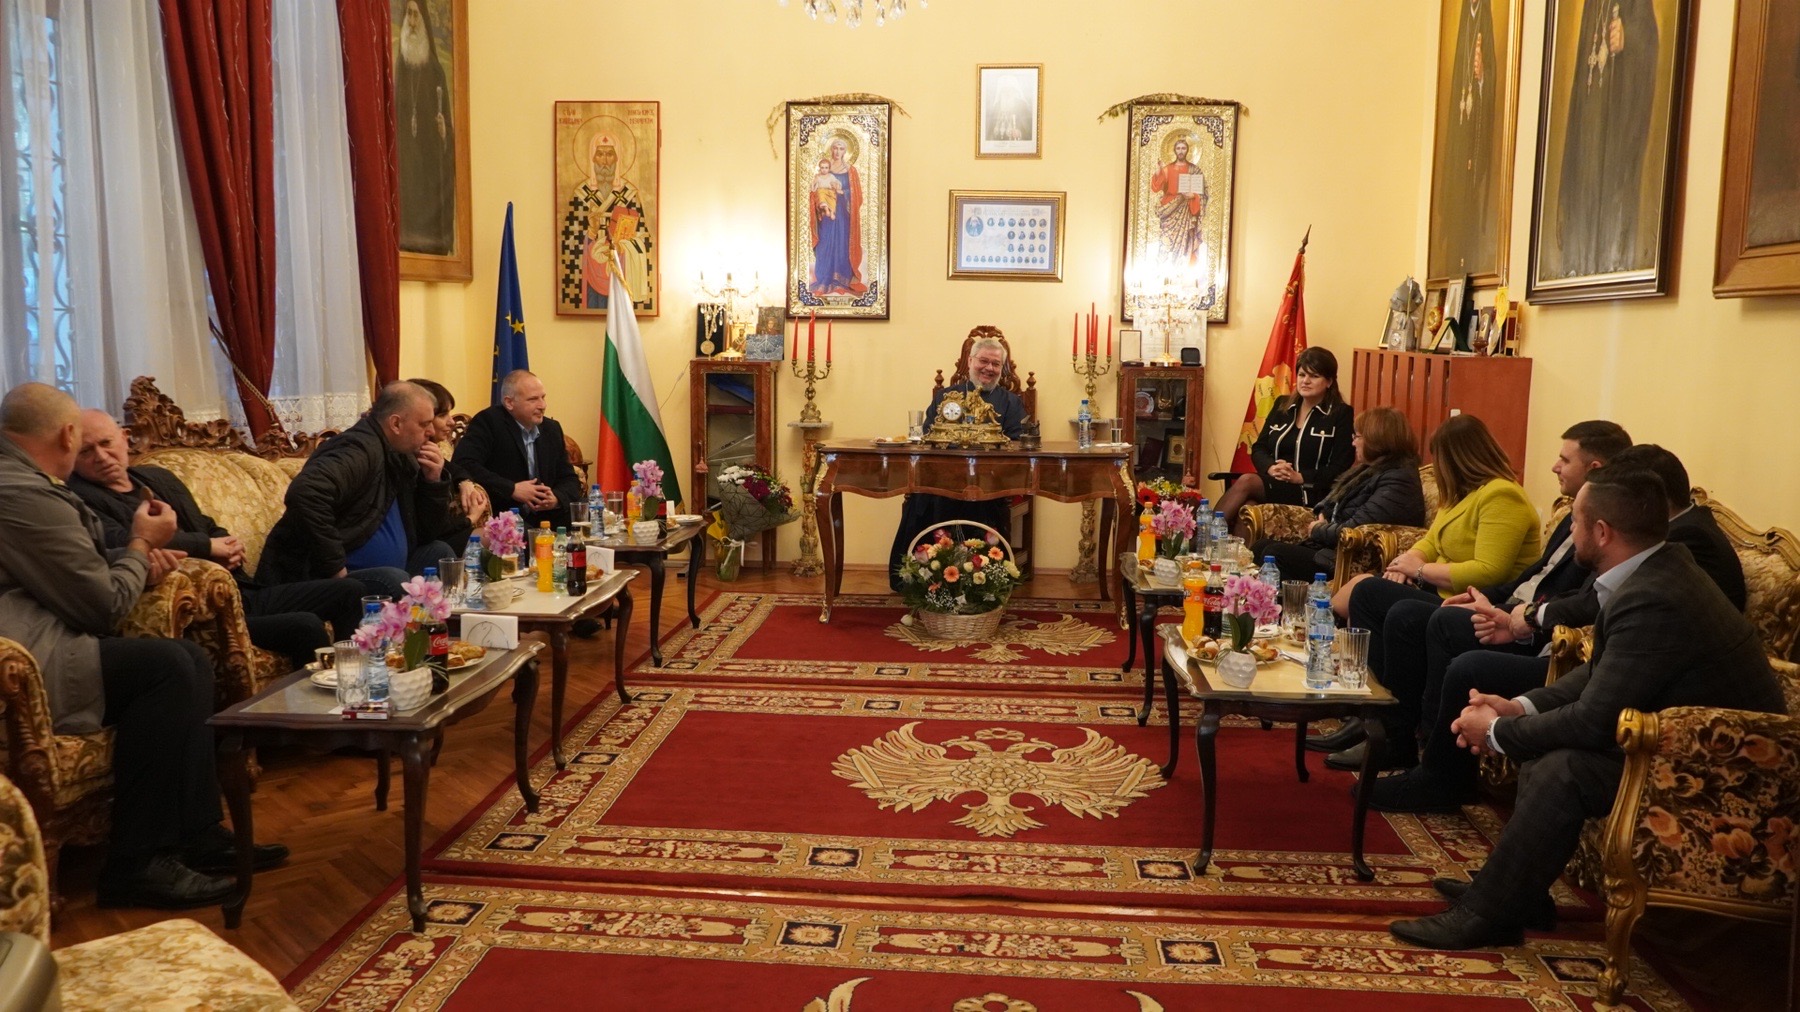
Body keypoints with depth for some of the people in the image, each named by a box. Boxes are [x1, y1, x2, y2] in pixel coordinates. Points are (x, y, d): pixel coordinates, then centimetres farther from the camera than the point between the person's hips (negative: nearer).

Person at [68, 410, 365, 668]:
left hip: (241, 592, 9)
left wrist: (230, 546, 1)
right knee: (304, 626, -29)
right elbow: (120, 541, -24)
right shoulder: (81, 498, -5)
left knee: (348, 591, 4)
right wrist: (208, 546, -14)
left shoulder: (156, 477, 21)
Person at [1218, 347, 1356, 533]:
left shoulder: (1341, 414, 2)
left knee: (1246, 481, -31)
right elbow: (1258, 448, 13)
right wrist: (1271, 467, -10)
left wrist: (1300, 477, -18)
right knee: (1246, 508, -34)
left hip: (1310, 493, -4)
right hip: (1273, 485, 4)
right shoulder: (1282, 405, 16)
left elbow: (1340, 468, -5)